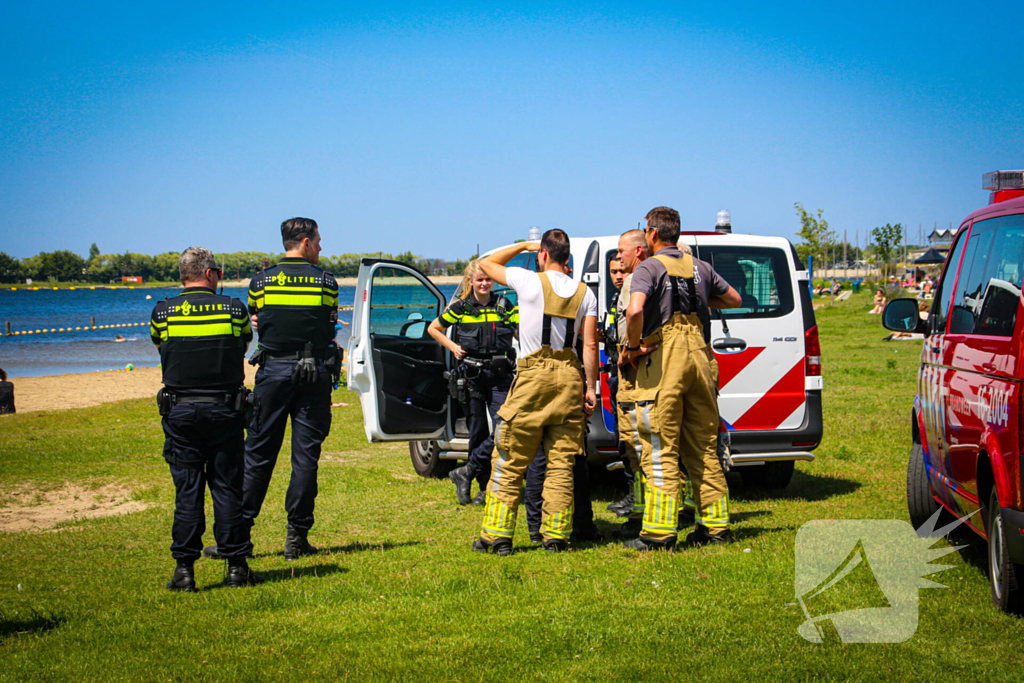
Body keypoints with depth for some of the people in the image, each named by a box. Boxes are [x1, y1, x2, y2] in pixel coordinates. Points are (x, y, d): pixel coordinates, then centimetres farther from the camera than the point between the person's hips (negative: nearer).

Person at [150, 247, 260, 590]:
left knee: (187, 490, 4)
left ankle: (185, 569, 3)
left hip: (180, 410, 0)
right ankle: (236, 565, 8)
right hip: (225, 409, 0)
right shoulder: (234, 309, -1)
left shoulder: (162, 313, -1)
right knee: (227, 487, 6)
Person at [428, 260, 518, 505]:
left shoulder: (504, 306, 7)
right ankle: (486, 487, 11)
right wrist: (452, 346, 3)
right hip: (471, 375, -1)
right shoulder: (460, 308, 4)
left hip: (500, 375, 1)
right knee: (478, 430, 2)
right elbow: (433, 328, 16)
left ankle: (467, 472, -2)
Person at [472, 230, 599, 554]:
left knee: (510, 463, 2)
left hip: (533, 375, -3)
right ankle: (556, 535, 5)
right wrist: (591, 387, 7)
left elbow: (487, 263, 12)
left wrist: (523, 246, 21)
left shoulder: (530, 281, -4)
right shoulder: (585, 293, 6)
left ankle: (497, 534, 3)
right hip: (570, 378, 3)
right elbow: (590, 345, 2)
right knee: (561, 464, 6)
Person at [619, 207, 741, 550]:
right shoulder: (698, 268, 14)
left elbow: (635, 310, -24)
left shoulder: (650, 268, -6)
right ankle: (715, 525, 15)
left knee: (661, 450, -4)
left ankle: (659, 531, -4)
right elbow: (734, 299, 28)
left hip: (662, 358, -6)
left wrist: (632, 347, -10)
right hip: (697, 354, 6)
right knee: (703, 448, 12)